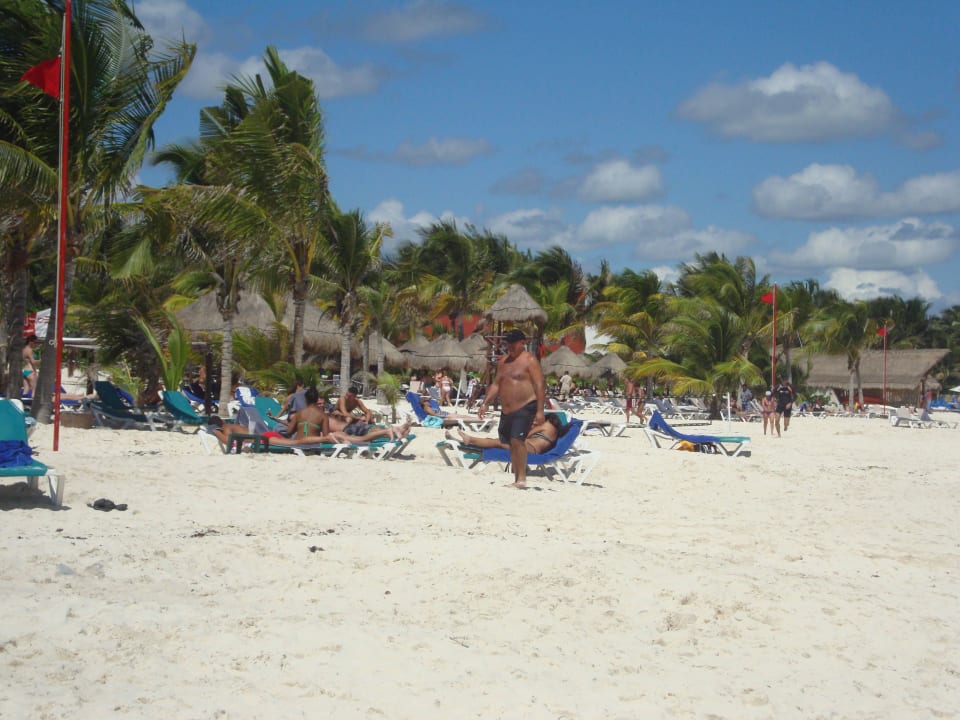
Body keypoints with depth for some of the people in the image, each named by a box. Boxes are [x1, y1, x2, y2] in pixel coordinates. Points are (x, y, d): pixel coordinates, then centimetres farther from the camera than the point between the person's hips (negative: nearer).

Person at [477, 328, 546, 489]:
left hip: (525, 408, -8)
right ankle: (517, 480, 14)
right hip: (507, 410, 8)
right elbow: (496, 385, 22)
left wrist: (540, 411, -19)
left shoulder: (529, 360, -7)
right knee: (512, 443, 8)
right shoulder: (504, 361, 17)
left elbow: (540, 386, -12)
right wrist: (485, 403, 13)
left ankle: (522, 478, -17)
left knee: (517, 440, -20)